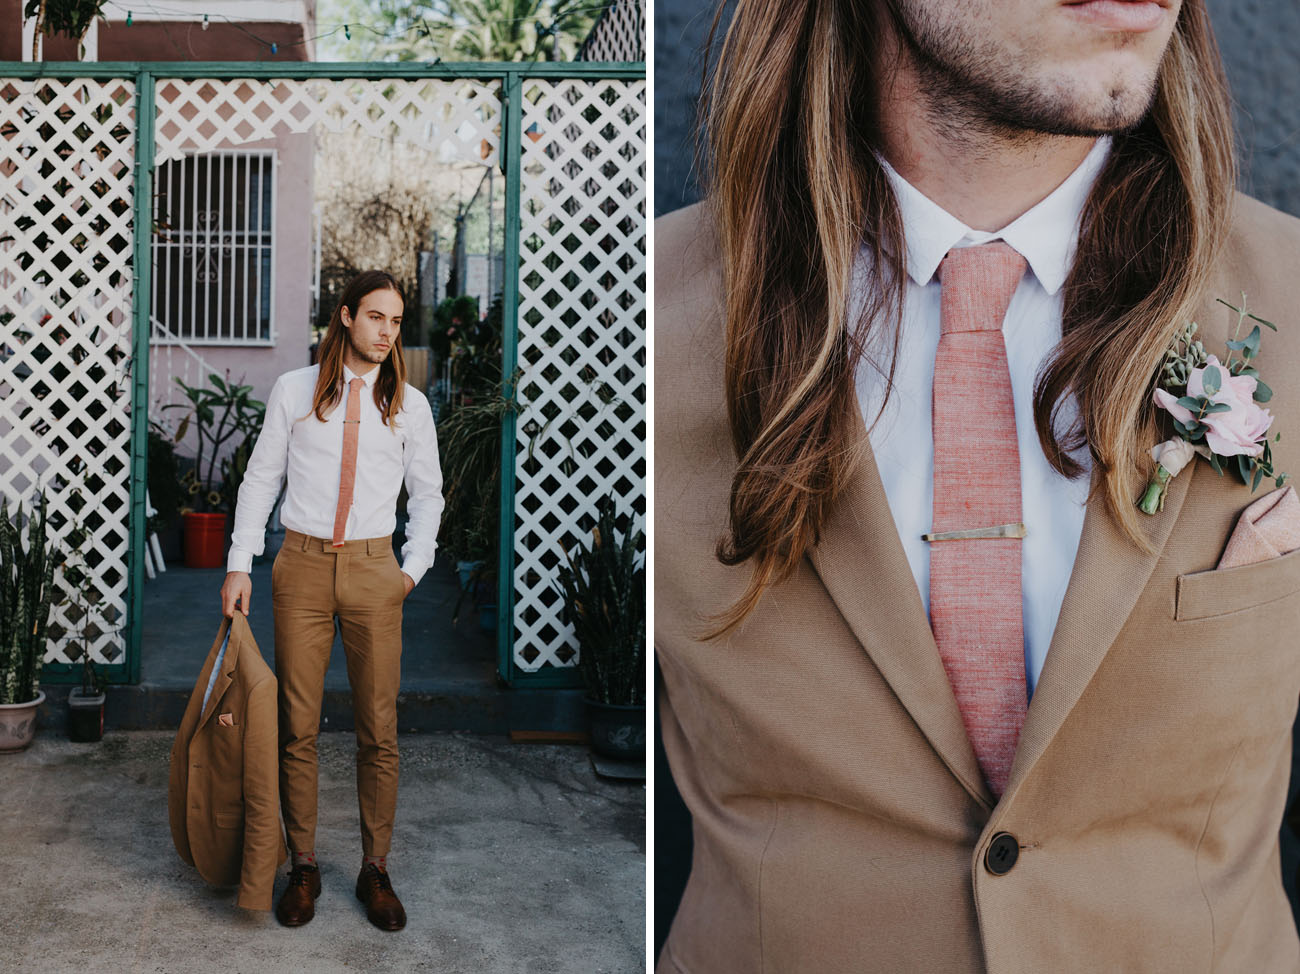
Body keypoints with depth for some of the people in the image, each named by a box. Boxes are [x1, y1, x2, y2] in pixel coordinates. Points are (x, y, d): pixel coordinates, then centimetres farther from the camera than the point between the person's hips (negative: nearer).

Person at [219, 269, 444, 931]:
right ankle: (303, 866, 16)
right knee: (298, 727, 2)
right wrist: (239, 565, 1)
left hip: (373, 568, 1)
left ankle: (375, 869, 14)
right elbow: (260, 479, 7)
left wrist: (414, 567, 5)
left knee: (379, 731, 2)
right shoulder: (293, 391, 5)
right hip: (302, 562, 0)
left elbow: (427, 492, 15)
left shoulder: (409, 404, 7)